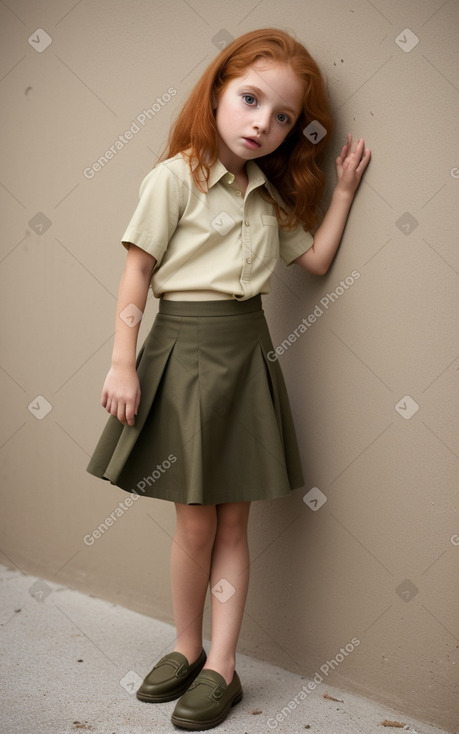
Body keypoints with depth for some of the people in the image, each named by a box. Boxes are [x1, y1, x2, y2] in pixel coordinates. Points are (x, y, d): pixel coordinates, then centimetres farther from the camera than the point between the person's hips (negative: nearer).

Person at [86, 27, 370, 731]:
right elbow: (136, 274, -7)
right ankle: (187, 649, 25)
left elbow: (316, 257, 17)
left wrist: (343, 190, 11)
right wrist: (123, 363, -12)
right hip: (186, 348, -5)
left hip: (247, 353, 5)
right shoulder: (176, 177, -6)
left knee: (233, 519, 7)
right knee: (196, 521, 2)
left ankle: (221, 665, 18)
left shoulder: (272, 194, 12)